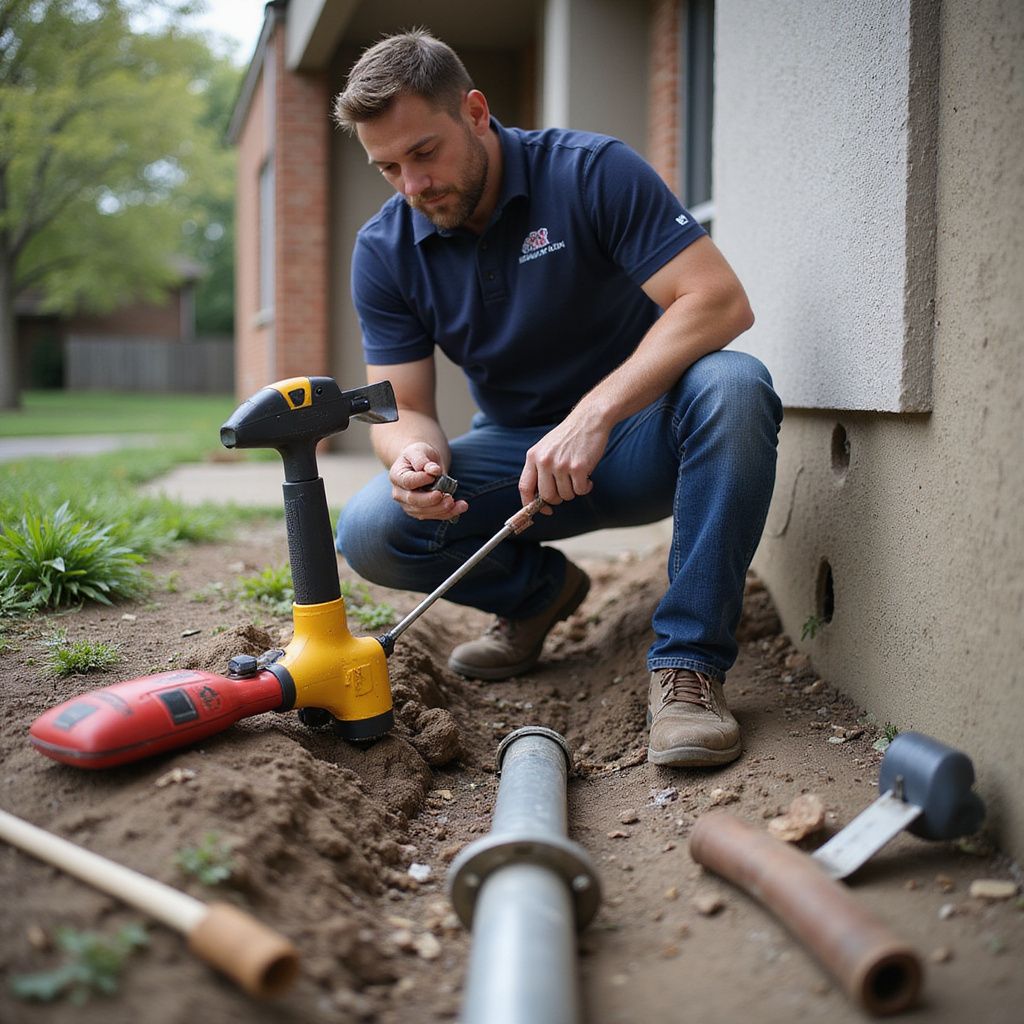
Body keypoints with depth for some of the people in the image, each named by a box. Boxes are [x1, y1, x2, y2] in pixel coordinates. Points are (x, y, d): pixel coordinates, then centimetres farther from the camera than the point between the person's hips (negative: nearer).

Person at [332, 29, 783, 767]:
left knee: (732, 387, -36)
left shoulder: (593, 172, -17)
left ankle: (688, 662, -27)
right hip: (517, 452, 3)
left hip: (637, 437, -3)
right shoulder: (385, 250, -5)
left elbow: (719, 299, -27)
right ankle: (539, 590, 9)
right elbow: (402, 408, -5)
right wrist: (413, 454, -32)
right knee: (371, 532, -22)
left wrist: (592, 416, -38)